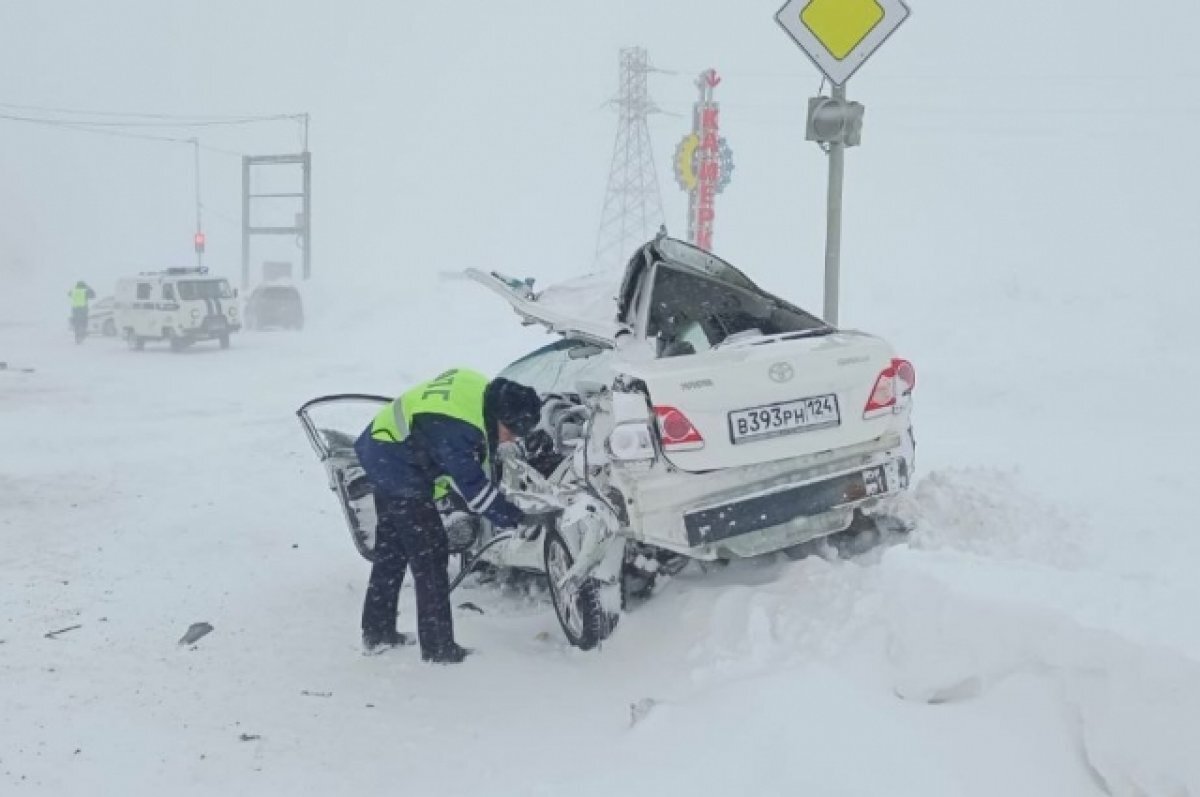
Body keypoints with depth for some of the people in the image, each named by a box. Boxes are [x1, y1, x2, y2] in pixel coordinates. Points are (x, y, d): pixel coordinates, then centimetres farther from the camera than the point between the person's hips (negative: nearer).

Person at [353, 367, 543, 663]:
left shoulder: (484, 391, -7)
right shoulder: (455, 430, -34)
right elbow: (474, 487, -27)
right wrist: (515, 519, -19)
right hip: (400, 475, -11)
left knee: (391, 550, 20)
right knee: (430, 556, -5)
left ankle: (377, 633, 32)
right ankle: (439, 648, 1)